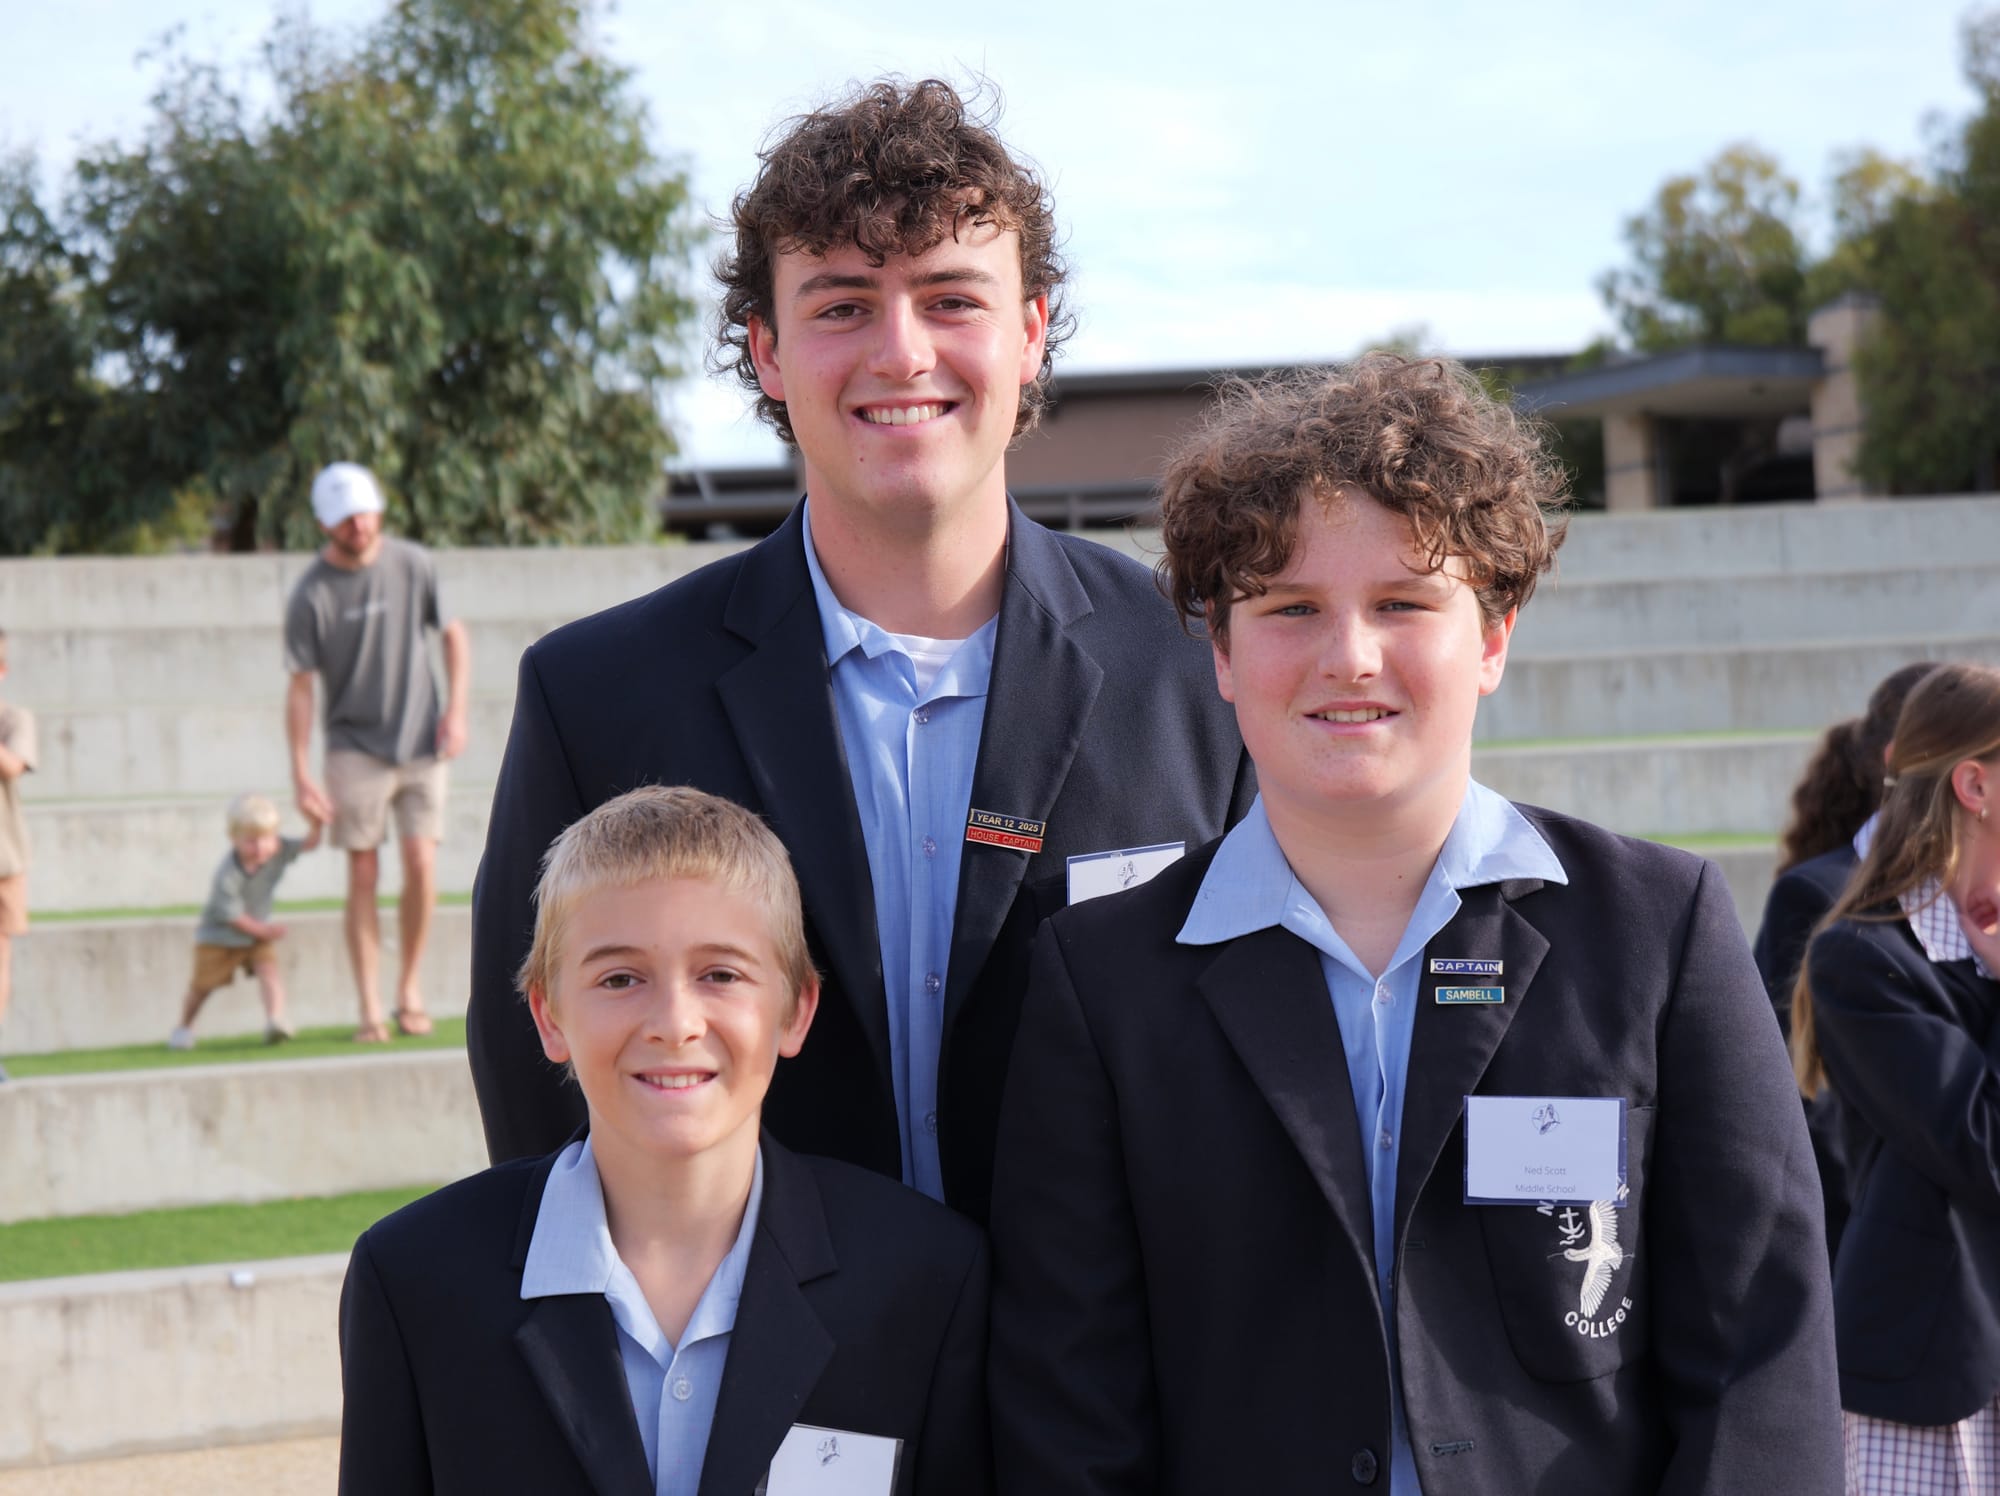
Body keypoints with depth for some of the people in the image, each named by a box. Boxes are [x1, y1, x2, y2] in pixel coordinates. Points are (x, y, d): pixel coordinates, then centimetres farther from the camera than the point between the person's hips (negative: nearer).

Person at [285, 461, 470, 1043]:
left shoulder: (414, 564, 0)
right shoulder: (311, 595, -6)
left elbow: (454, 634, 11)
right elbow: (300, 687, -3)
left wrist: (456, 711, 0)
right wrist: (300, 775, -7)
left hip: (421, 744, 2)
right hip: (355, 748, -1)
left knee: (422, 866, -7)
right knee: (364, 875, -3)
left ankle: (410, 989, 11)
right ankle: (370, 1010, 3)